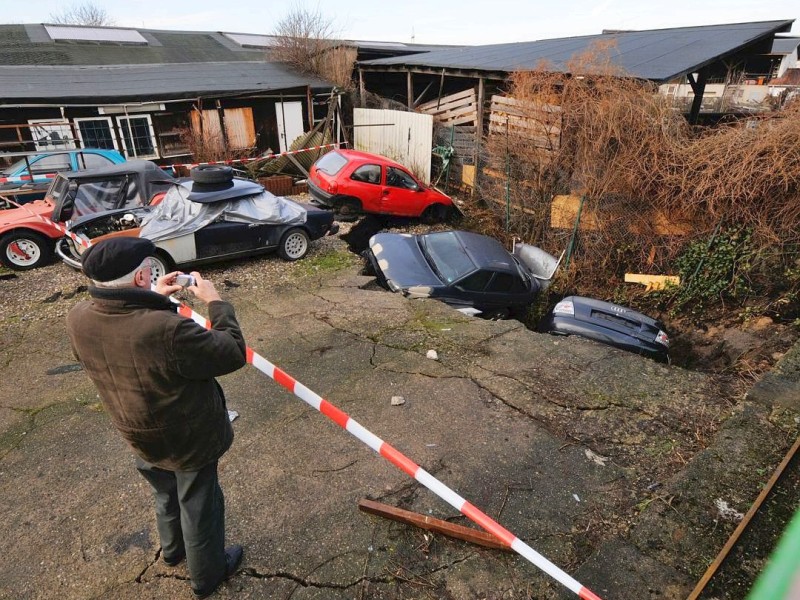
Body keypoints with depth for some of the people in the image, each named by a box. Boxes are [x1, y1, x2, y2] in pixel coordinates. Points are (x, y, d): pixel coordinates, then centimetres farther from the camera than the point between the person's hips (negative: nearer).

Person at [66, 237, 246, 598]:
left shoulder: (78, 319, -18)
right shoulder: (167, 330, -40)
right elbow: (233, 354, -27)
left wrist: (154, 299, 0)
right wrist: (216, 302, -16)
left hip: (141, 437, 7)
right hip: (189, 440, -6)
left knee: (166, 496, 34)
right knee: (198, 507, 20)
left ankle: (172, 550, 62)